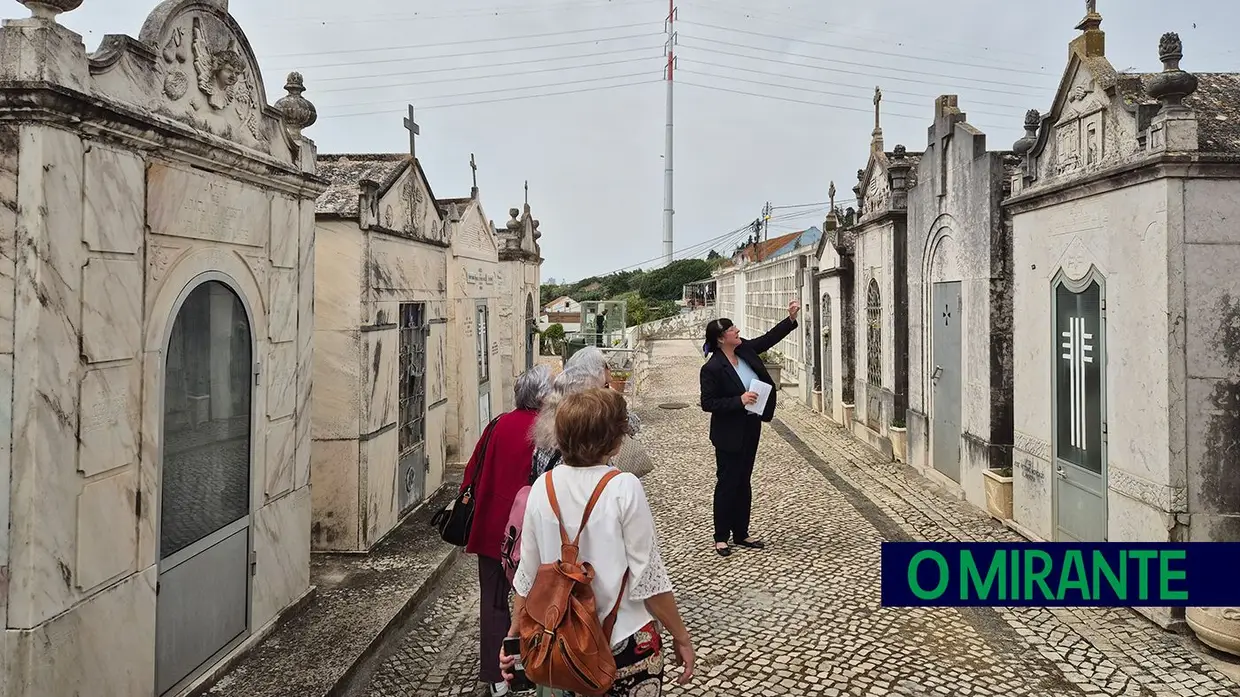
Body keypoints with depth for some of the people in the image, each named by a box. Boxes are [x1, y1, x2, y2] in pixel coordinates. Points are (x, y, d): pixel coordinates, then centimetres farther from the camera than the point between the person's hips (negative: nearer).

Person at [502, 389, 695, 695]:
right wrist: (681, 637, -4)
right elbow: (648, 579, -17)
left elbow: (528, 575, 0)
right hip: (625, 643, -4)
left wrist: (514, 636, 12)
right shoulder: (623, 489, -20)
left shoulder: (543, 488, -8)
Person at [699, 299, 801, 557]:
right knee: (727, 483, 4)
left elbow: (769, 338, 12)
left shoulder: (744, 349, -1)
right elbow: (708, 403, -19)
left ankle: (741, 533, 27)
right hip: (729, 434, -7)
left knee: (743, 481, 15)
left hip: (750, 428, 8)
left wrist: (791, 319, 4)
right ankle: (721, 537, 18)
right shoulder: (712, 368, -21)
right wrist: (739, 400, -24)